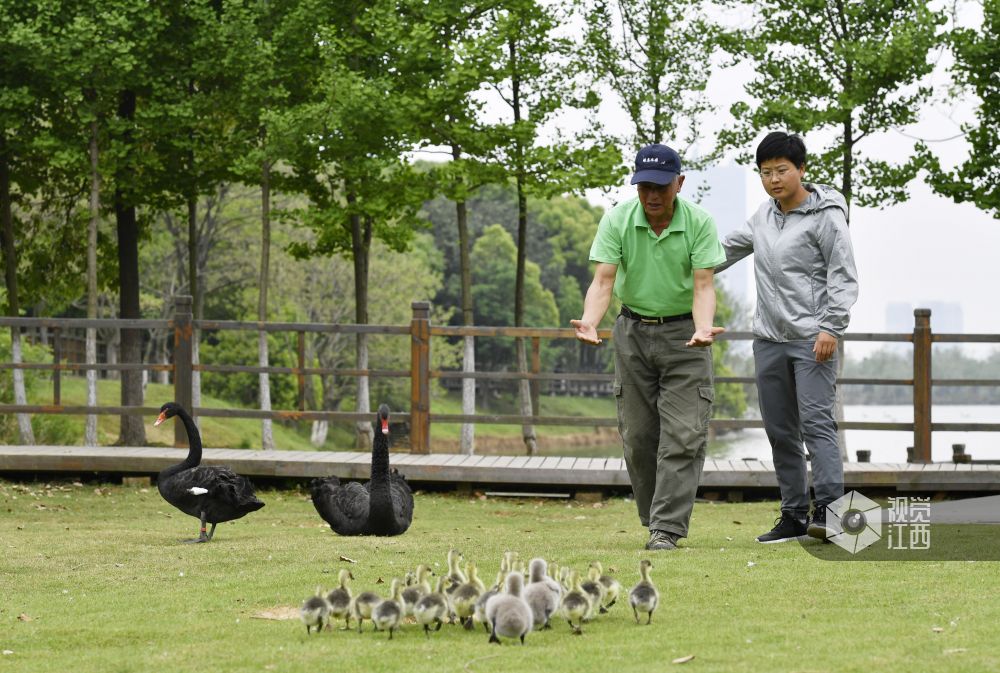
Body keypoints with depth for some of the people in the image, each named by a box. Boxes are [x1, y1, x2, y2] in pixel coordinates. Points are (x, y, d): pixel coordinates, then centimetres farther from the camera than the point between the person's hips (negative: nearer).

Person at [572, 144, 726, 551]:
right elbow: (603, 280, -15)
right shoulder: (617, 220, -10)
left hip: (684, 334, -2)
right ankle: (654, 520, 17)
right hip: (633, 332, 2)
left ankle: (667, 529, -11)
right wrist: (589, 322, -34)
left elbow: (703, 285, -16)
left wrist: (703, 328, -36)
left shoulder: (699, 222, -12)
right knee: (637, 436, 4)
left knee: (683, 436, -10)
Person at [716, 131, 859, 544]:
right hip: (769, 340, 7)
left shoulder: (825, 216, -7)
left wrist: (831, 328, -17)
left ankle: (828, 510, -20)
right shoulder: (765, 215, 14)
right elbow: (731, 248, 28)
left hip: (811, 338, -7)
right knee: (781, 431, 7)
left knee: (817, 422, -15)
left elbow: (843, 276, -10)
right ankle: (793, 514, 11)